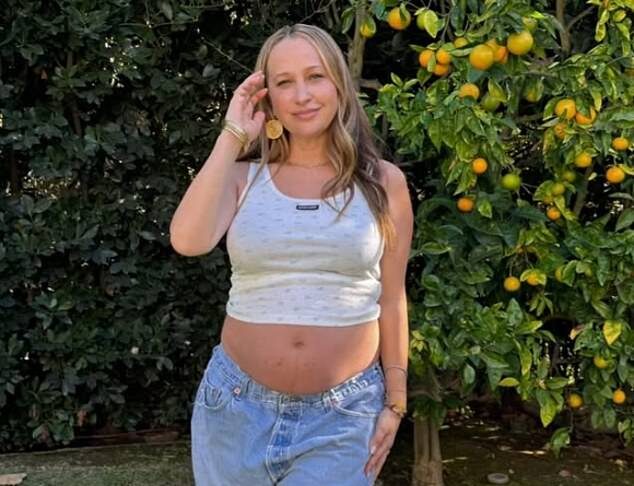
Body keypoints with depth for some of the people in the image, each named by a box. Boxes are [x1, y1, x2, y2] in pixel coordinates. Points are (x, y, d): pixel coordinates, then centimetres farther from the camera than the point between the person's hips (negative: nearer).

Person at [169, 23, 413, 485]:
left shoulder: (383, 182, -1)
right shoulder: (243, 176, 0)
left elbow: (391, 299, 4)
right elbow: (188, 240, -19)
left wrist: (395, 401, 4)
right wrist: (232, 136, -13)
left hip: (343, 413, -1)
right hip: (238, 404, 2)